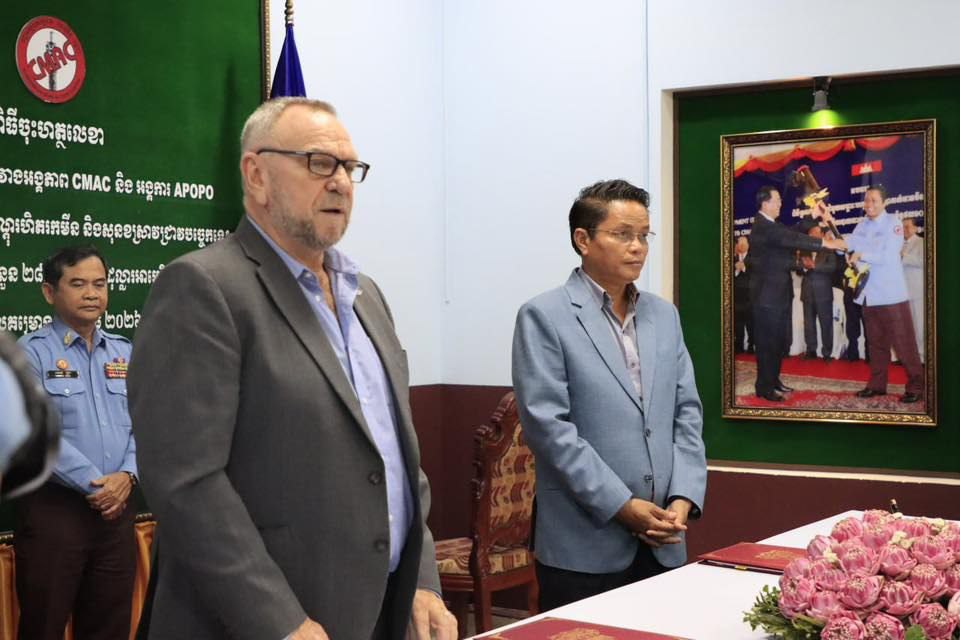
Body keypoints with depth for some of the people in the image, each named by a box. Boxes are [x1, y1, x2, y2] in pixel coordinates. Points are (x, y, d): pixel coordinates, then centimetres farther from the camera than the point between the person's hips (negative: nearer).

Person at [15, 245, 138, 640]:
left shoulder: (125, 354, 12)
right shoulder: (30, 352, -6)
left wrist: (127, 476, -10)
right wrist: (94, 484, -17)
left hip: (117, 507, 5)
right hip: (53, 509, -5)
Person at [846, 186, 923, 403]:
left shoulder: (893, 224, -8)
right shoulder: (861, 226, 12)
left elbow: (888, 256, -18)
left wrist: (861, 255, -13)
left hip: (891, 294, -6)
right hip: (869, 294, 6)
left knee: (903, 341, -5)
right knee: (876, 342, 13)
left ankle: (916, 386, 0)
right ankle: (877, 384, 20)